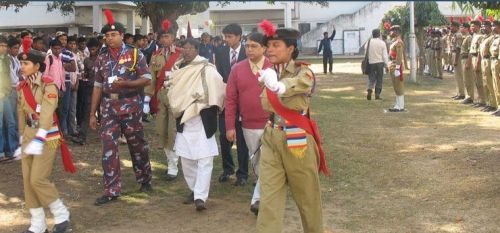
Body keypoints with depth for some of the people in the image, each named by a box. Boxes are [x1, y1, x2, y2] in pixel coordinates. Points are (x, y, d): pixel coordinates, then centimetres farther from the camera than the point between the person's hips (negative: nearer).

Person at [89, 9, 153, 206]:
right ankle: (112, 191, 2)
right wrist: (92, 113, 6)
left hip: (130, 105, -3)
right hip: (108, 107, 3)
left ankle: (145, 180, 31)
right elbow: (97, 86, 9)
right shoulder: (101, 58, 6)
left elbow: (147, 79, -6)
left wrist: (125, 83, -21)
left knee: (137, 144, 10)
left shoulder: (134, 54, -4)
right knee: (108, 147, -3)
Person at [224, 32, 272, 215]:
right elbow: (230, 99, 1)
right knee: (257, 163, 15)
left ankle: (258, 198, 4)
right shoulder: (237, 69, 0)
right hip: (248, 127, 3)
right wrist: (230, 126, -3)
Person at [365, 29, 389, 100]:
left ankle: (369, 90, -13)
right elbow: (385, 55, -5)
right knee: (379, 79, 8)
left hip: (370, 63, 2)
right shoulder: (382, 43, -4)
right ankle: (377, 95, 6)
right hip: (379, 62, -2)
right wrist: (386, 65, -1)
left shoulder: (368, 42, 2)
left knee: (371, 78, 12)